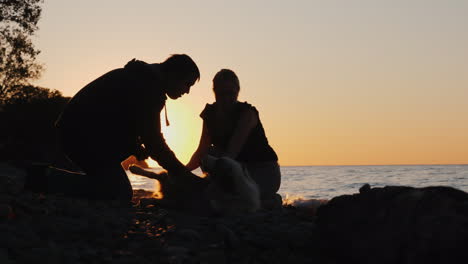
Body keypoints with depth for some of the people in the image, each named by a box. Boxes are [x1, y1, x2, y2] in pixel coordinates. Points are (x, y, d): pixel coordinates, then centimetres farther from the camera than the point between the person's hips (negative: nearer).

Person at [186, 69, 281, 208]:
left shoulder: (247, 113, -22)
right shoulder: (210, 114, -3)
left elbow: (232, 152, -34)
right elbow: (202, 151, -5)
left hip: (265, 171, -6)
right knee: (210, 154, -17)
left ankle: (271, 199, -1)